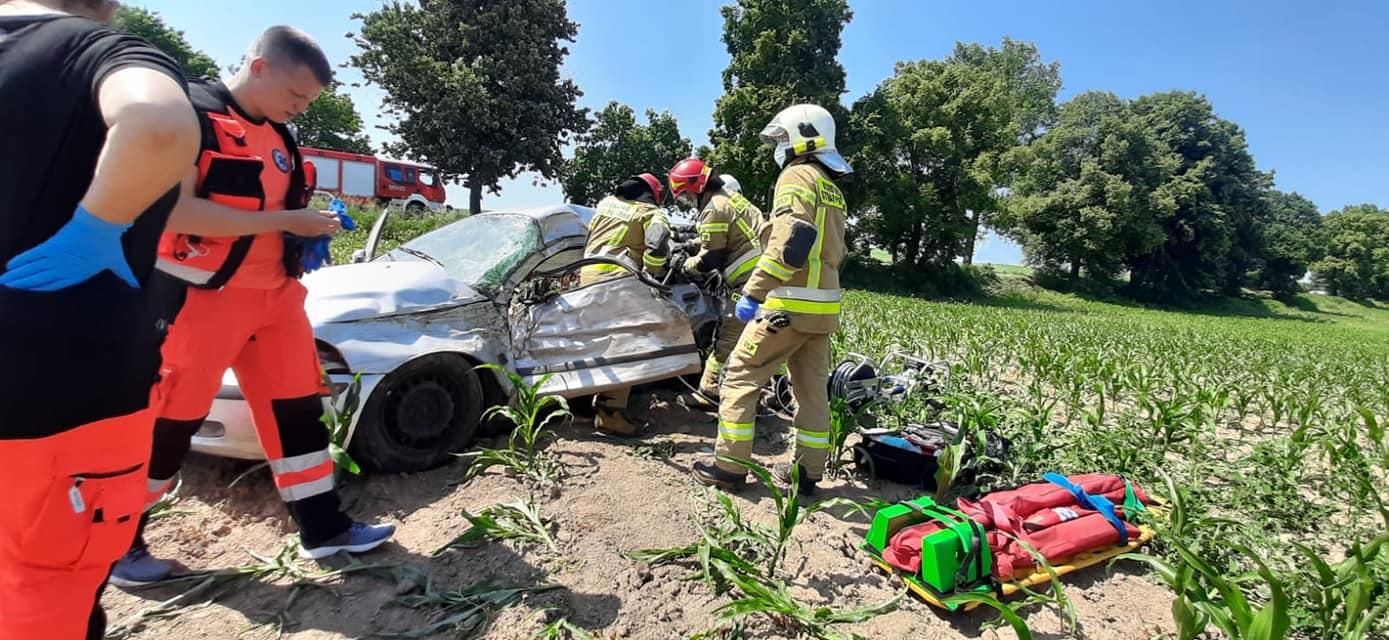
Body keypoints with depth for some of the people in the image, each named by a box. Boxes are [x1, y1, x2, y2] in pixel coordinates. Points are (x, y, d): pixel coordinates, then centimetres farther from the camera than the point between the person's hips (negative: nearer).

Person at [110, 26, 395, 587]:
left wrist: (309, 234, 3)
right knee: (167, 422, 3)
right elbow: (175, 209, -22)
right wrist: (286, 222, -22)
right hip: (198, 297, -7)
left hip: (273, 294, 8)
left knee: (298, 407, 7)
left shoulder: (276, 135, 13)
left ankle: (323, 529, 16)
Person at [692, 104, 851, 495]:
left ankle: (729, 466, 3)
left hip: (791, 304, -9)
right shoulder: (832, 189, 21)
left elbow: (791, 241, -24)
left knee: (740, 376, 0)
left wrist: (753, 292, -24)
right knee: (812, 388, 12)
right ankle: (808, 471, 19)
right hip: (824, 306, 9)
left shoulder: (797, 176, -8)